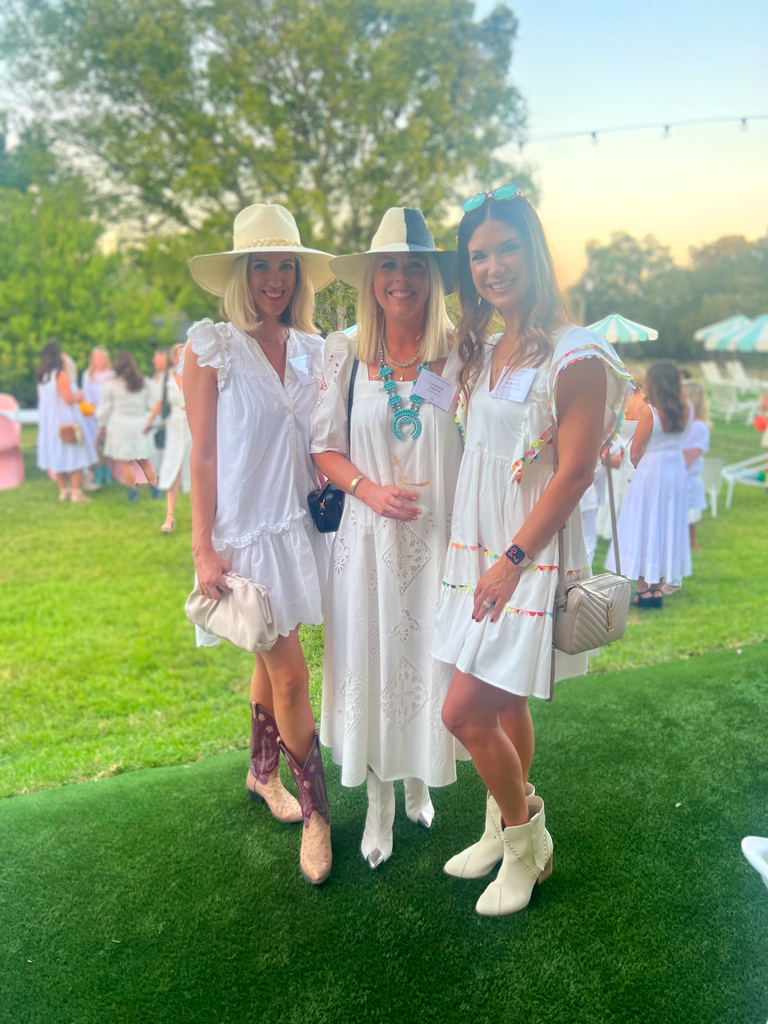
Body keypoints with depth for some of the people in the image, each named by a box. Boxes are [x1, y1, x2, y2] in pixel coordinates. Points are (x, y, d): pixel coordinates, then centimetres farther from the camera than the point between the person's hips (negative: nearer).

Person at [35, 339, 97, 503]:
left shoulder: (41, 375, 7)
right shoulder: (61, 374, -17)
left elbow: (41, 397, 17)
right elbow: (69, 399, -20)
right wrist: (79, 395, 1)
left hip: (47, 419, 8)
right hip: (66, 419, -8)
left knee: (56, 455, 14)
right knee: (75, 455, 0)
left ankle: (63, 489, 21)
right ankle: (76, 492, 0)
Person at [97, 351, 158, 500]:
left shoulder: (110, 384, -4)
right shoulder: (143, 383, 7)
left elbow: (105, 408, 1)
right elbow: (150, 405, 13)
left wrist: (102, 425, 12)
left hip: (120, 425, -4)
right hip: (140, 425, 4)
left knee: (124, 462, 0)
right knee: (144, 461, 11)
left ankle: (133, 493, 0)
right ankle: (155, 489, 13)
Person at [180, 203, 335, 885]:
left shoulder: (309, 349, 8)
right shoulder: (211, 349, -7)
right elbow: (204, 454, -9)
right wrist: (204, 549, -11)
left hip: (299, 525, 5)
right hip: (246, 531, -5)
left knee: (275, 659, 17)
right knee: (291, 674, -2)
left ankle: (263, 772, 39)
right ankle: (316, 812, 16)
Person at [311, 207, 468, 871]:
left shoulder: (460, 354, 0)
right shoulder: (345, 353, 3)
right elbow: (324, 446, 5)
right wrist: (369, 489, -13)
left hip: (440, 536, 0)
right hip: (369, 536, 1)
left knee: (430, 662, 8)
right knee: (370, 662, 7)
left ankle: (419, 784, 35)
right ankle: (379, 805, 26)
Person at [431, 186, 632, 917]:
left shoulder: (576, 356, -12)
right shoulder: (480, 354, 11)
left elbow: (574, 474, -17)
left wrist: (513, 559, -19)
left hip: (532, 558, -7)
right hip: (479, 551, 7)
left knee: (465, 712, -7)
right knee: (503, 706, 16)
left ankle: (525, 838, 18)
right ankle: (507, 831, 36)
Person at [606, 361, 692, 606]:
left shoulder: (650, 411, -16)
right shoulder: (687, 410, -1)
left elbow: (635, 452, -13)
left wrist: (639, 464, 9)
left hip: (651, 472, -6)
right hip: (677, 470, 6)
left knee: (645, 527, 3)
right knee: (668, 526, 13)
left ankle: (644, 589, 5)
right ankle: (659, 587, 20)